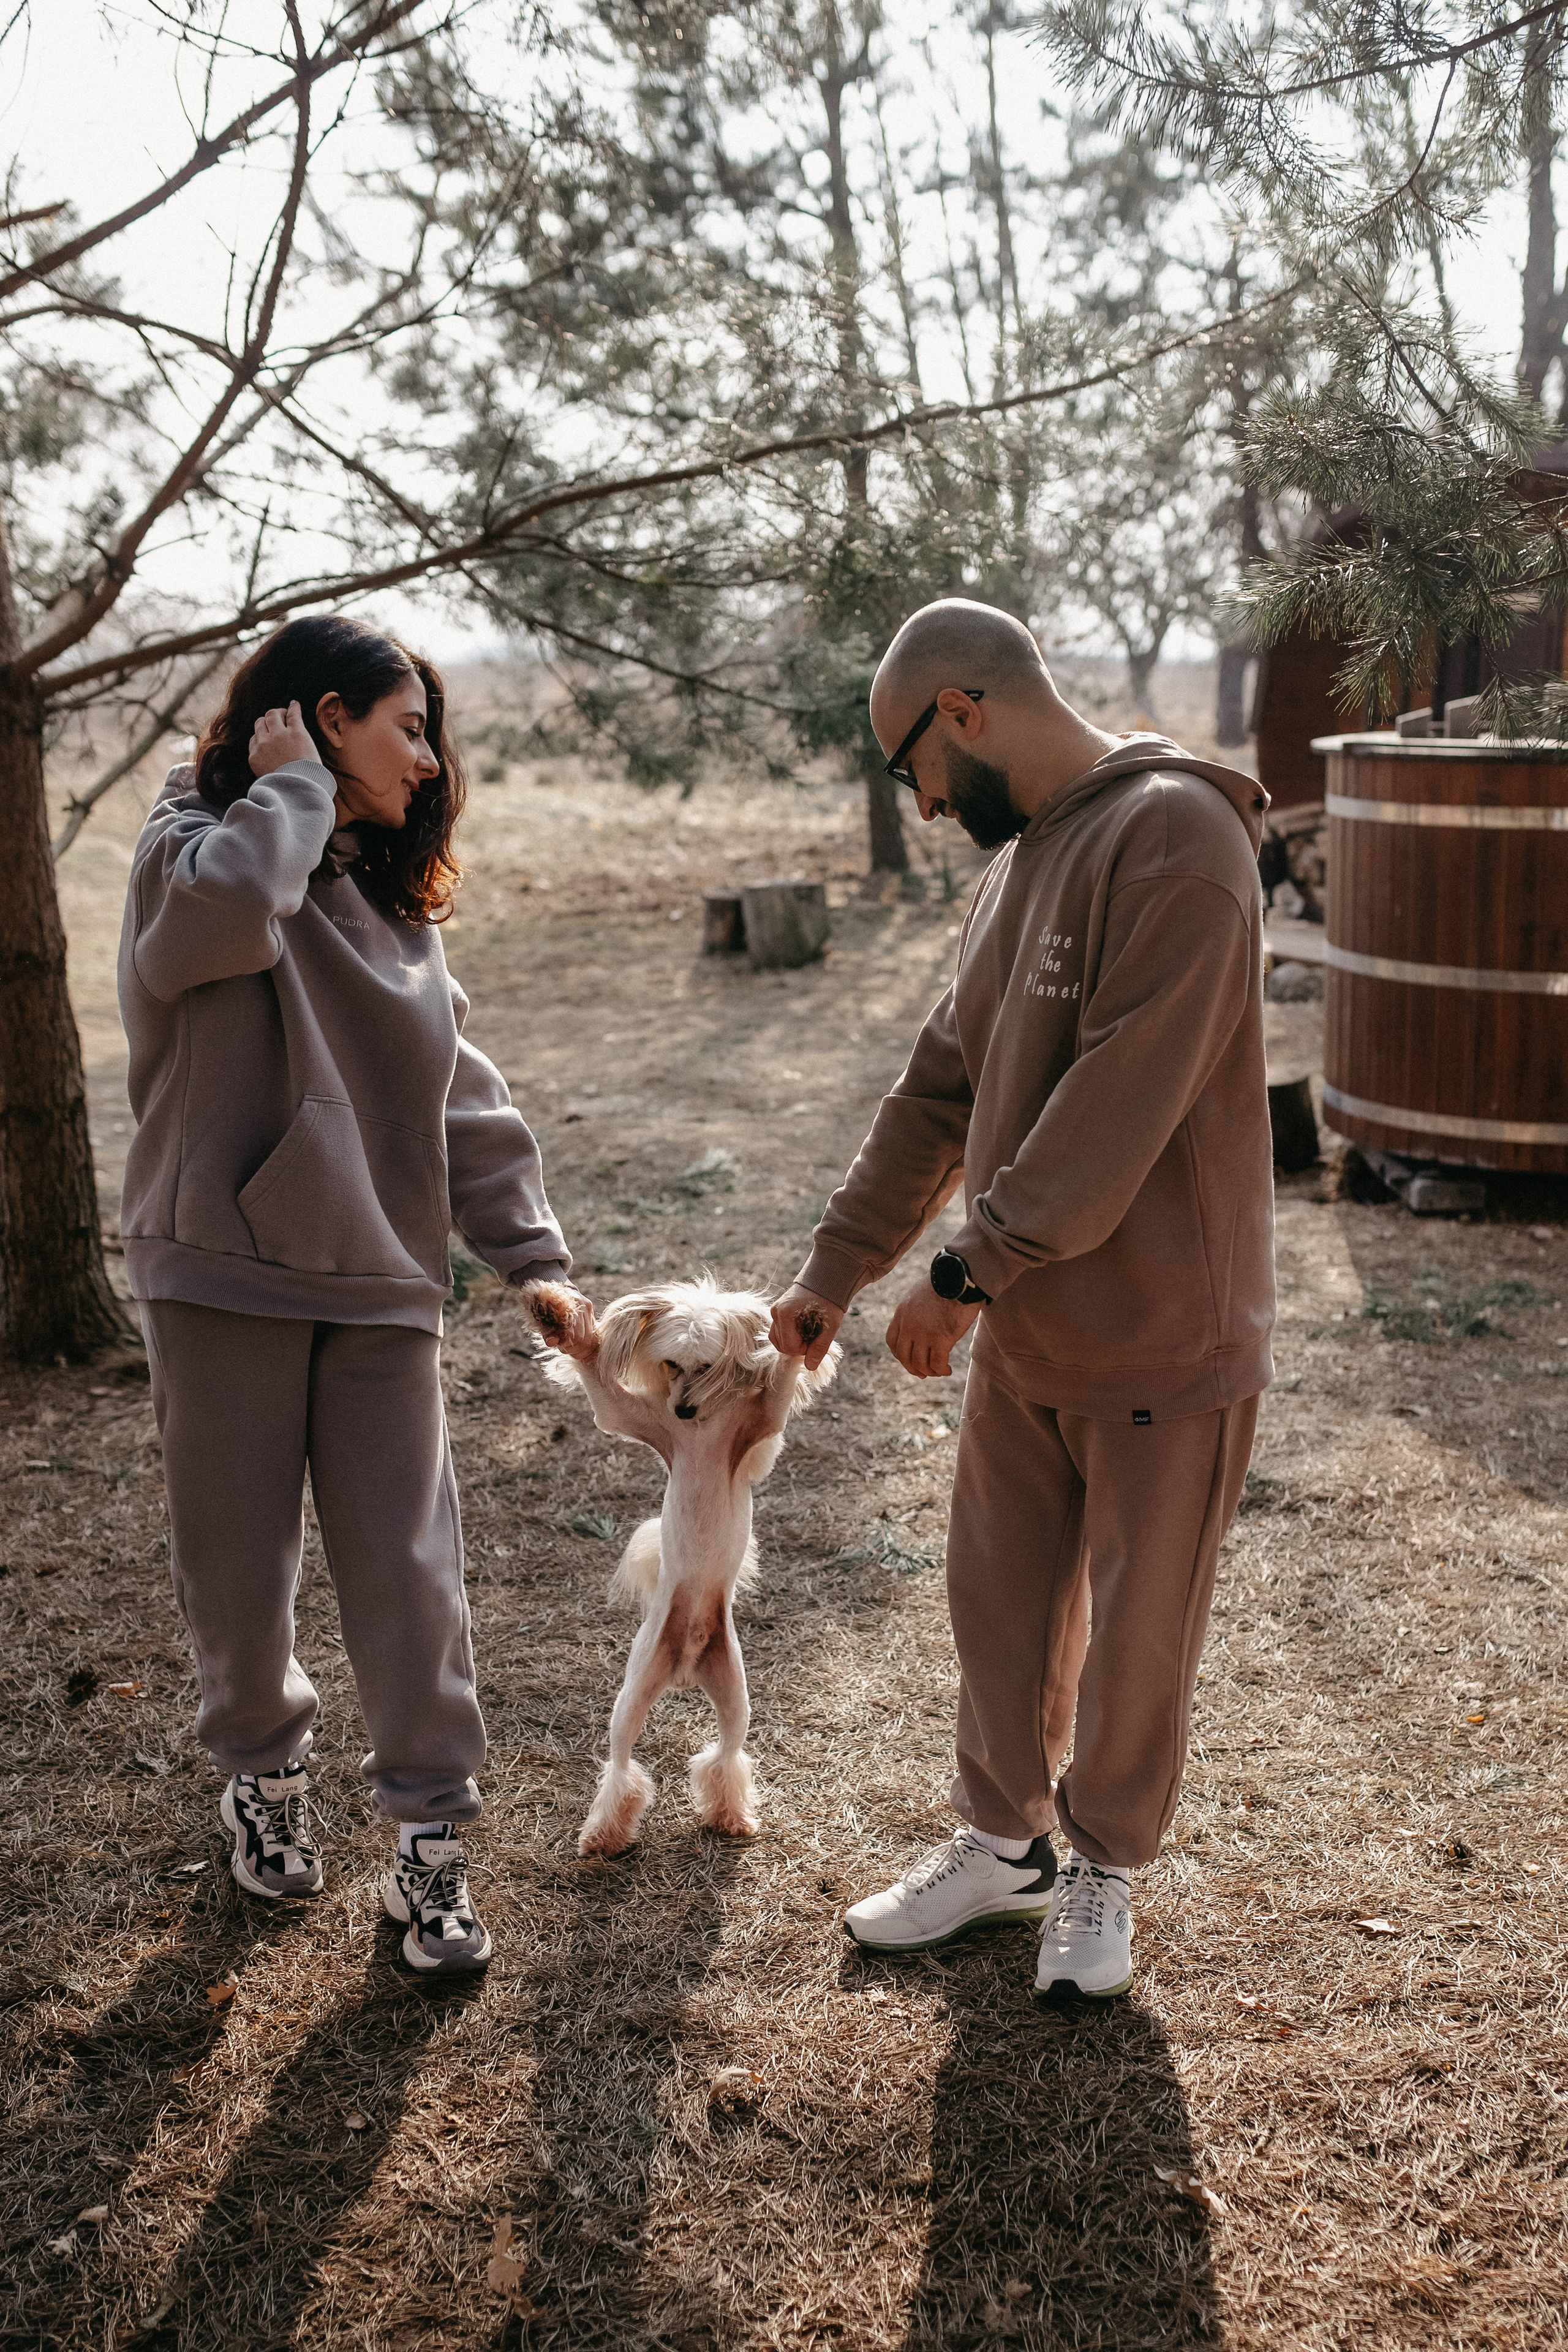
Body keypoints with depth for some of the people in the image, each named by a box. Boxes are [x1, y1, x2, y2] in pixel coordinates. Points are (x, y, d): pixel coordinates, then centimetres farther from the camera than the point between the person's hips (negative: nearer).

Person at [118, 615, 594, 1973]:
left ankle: (433, 1838, 14)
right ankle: (263, 1772, 34)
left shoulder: (385, 899, 14)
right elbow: (221, 912, -30)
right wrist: (290, 788, -13)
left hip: (380, 1283, 4)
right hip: (225, 1277, -4)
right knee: (239, 1565, 8)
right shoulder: (198, 839, -2)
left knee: (407, 1568, 3)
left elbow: (465, 1097, 13)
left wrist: (532, 1253, 6)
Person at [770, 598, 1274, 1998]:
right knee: (1001, 1605, 18)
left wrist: (965, 1275, -20)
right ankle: (1004, 1844, 37)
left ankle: (1106, 1867, 32)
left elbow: (1118, 1107, -26)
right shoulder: (1021, 859, 10)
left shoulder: (1173, 835, -20)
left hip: (1166, 1343, -8)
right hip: (1023, 1332, 8)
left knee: (1137, 1634, 10)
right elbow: (942, 1092, 13)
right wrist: (832, 1273, 10)